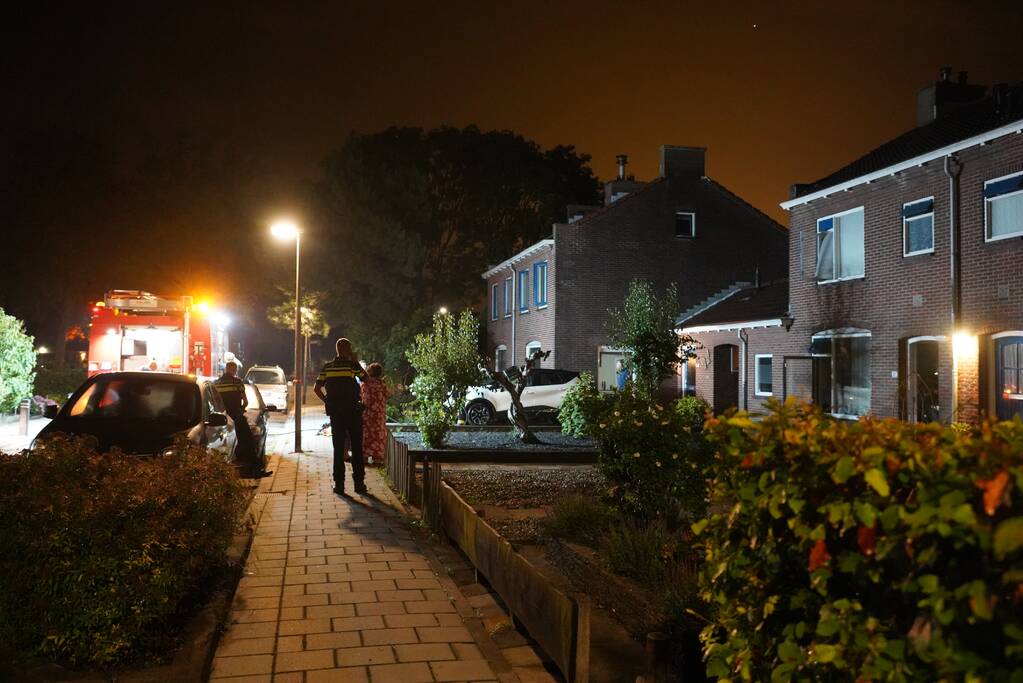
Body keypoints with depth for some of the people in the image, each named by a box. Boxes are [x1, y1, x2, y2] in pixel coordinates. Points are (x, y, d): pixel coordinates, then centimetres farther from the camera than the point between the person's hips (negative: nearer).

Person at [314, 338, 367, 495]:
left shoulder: (327, 367, 4)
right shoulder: (352, 365, -7)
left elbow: (316, 388, 3)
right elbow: (366, 378, 9)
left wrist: (327, 401, 10)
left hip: (335, 412, 3)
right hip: (353, 411, -3)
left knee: (338, 448, 7)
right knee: (357, 447, 6)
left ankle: (339, 483, 5)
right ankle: (359, 482, 7)